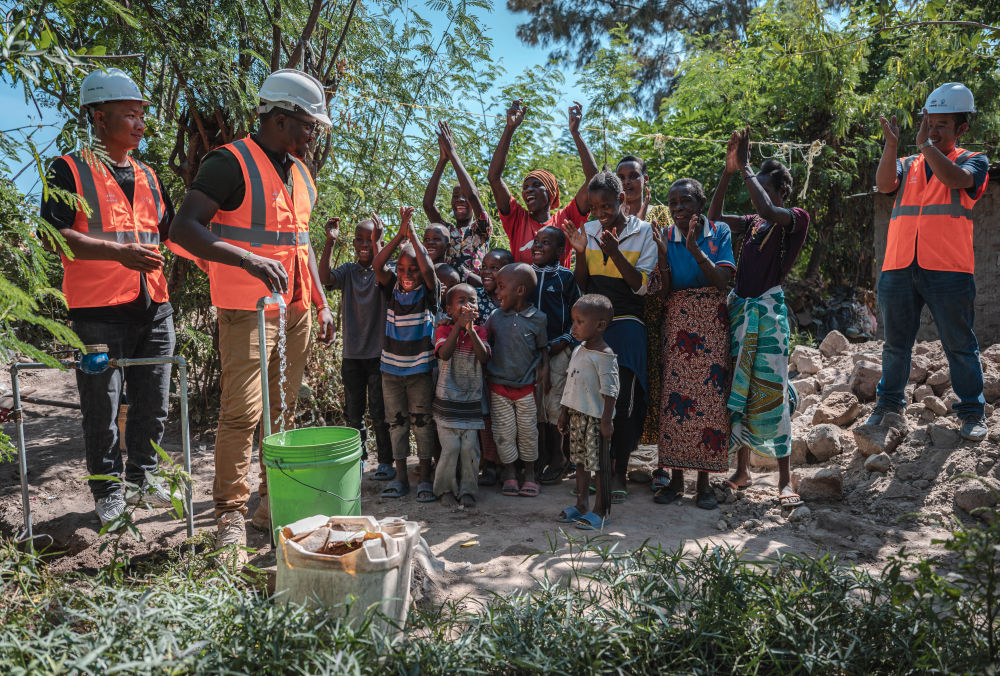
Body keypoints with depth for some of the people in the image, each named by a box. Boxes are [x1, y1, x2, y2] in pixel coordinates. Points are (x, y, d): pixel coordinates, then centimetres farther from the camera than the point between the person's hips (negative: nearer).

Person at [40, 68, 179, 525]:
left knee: (152, 405, 12)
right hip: (100, 312, -5)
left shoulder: (148, 177, 18)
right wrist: (118, 252, -23)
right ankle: (108, 492, 18)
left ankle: (142, 478, 28)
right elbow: (54, 234, -11)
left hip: (154, 308, 6)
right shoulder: (71, 170, -1)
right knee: (103, 410, 3)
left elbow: (170, 234, 23)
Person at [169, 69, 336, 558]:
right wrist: (249, 261, -29)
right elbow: (184, 228, -16)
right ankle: (231, 517, 1)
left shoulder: (299, 172, 17)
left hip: (295, 310, 8)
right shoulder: (231, 163, -8)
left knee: (283, 410, 11)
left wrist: (322, 304, 19)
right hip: (248, 310, -7)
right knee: (242, 412, -9)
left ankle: (273, 503, 22)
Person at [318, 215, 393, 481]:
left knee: (379, 412, 2)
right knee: (353, 412, 12)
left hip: (378, 353, -3)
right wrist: (330, 242, -20)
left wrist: (376, 242, -30)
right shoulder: (348, 270, 4)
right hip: (352, 354, 3)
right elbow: (325, 278, -15)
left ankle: (385, 461, 14)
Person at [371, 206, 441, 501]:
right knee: (396, 422, 10)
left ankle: (425, 478, 14)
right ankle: (400, 477, 21)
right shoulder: (393, 290, 2)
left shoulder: (429, 293, -5)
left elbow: (428, 269, -24)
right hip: (391, 369, 3)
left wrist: (412, 233, -20)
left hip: (420, 370, -3)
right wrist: (400, 234, -20)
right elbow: (377, 265, -13)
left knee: (422, 423, 3)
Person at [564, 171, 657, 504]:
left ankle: (619, 473, 4)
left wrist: (615, 253, -17)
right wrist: (581, 252, -7)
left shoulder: (643, 232, 0)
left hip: (627, 323, -3)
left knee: (623, 399, -7)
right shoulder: (588, 231, 8)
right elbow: (581, 286, 10)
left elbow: (641, 285, -6)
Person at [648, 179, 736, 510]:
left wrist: (695, 248, -19)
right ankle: (676, 477, 7)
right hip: (677, 324, 1)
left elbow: (722, 281, -10)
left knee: (710, 397, -4)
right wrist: (662, 254, -16)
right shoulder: (665, 236, 4)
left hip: (712, 324, -1)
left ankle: (704, 480, 5)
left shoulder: (719, 232, 2)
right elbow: (663, 293, -2)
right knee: (674, 395, -5)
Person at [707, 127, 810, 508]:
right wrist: (728, 170, 6)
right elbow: (714, 216, 13)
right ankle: (742, 470, 18)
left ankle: (785, 480, 1)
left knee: (770, 391, -8)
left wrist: (745, 167, -12)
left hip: (768, 309, -6)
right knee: (737, 389, 7)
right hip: (739, 307, 6)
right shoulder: (752, 224, 16)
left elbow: (768, 210, -22)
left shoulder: (796, 218, -3)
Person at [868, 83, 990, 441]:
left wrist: (926, 144, -14)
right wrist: (891, 144, -14)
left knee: (959, 345, 3)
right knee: (896, 344, 11)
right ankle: (888, 404, 23)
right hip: (899, 269, 3)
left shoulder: (973, 161, 9)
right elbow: (884, 184, -4)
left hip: (948, 270, -3)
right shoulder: (907, 166, 18)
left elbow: (956, 179, -14)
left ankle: (973, 412, 14)